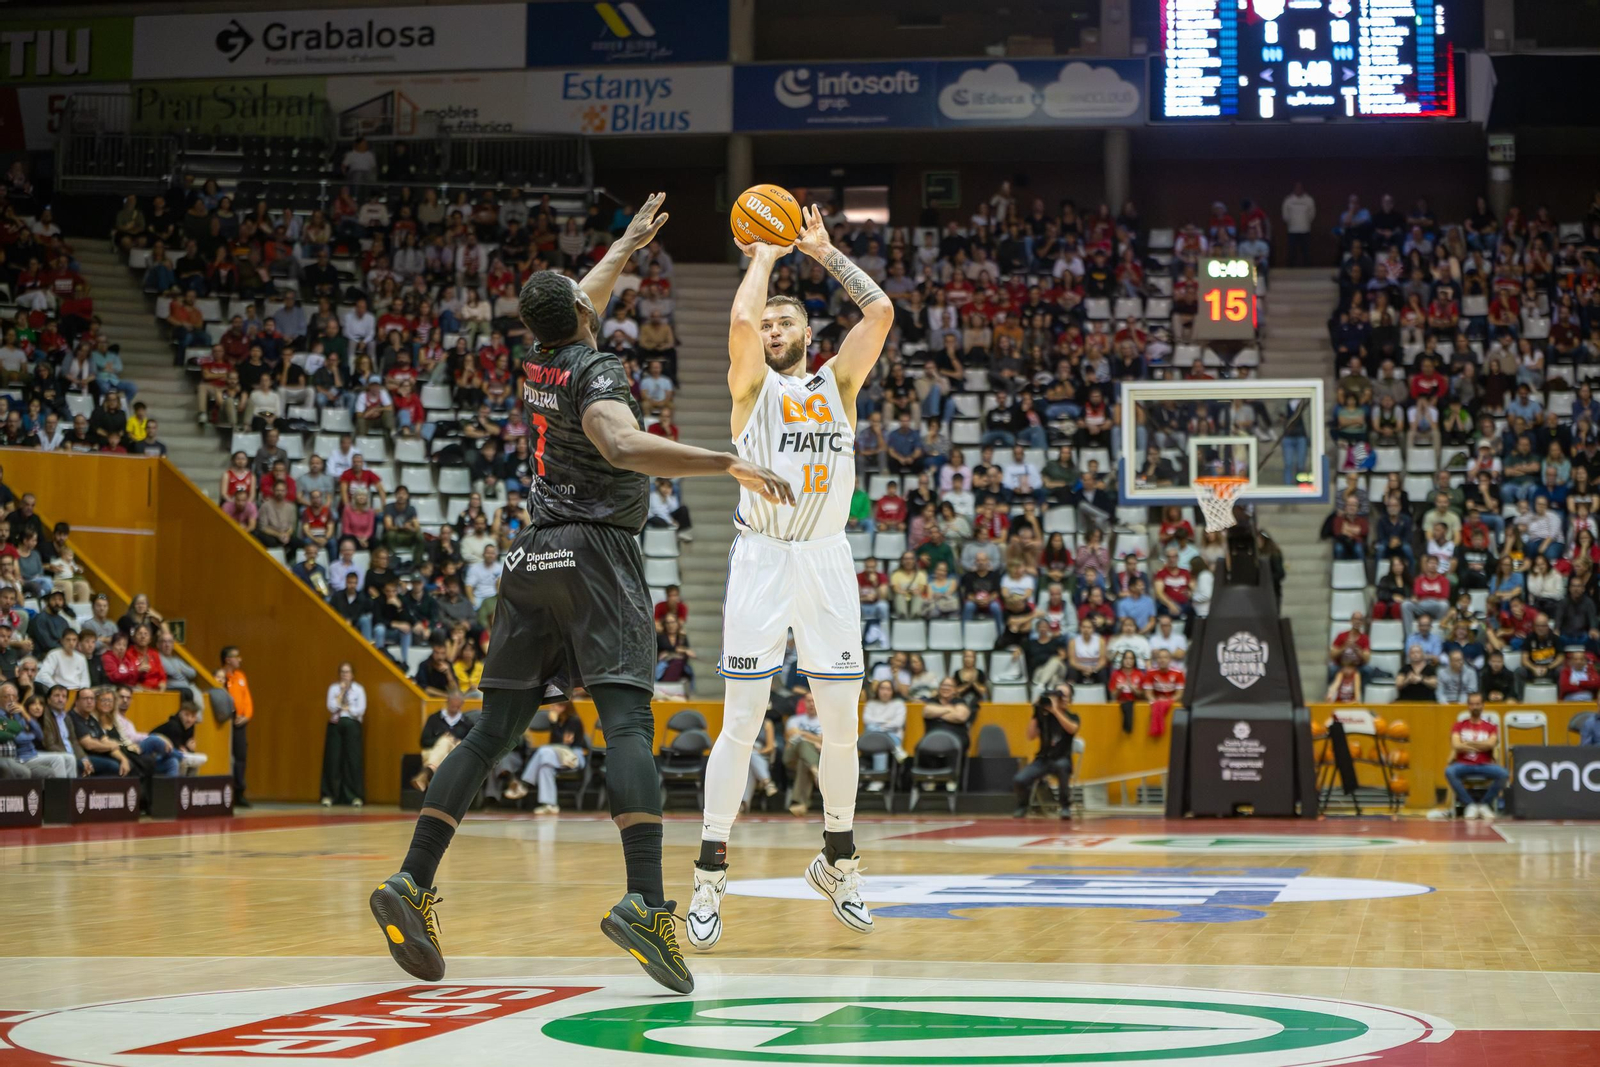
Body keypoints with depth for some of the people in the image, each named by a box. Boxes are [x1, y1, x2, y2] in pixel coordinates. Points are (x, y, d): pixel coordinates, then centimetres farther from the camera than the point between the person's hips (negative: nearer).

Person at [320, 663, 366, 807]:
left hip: (352, 726, -1)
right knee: (333, 760, -2)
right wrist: (342, 692, -6)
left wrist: (343, 708, -3)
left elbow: (360, 710, -6)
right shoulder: (333, 688, 8)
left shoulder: (358, 689, 4)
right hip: (335, 726, 1)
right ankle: (329, 795, 4)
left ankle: (354, 796, -1)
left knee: (353, 761, -5)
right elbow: (332, 707, -5)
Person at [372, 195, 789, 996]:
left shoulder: (538, 363, 15)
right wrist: (731, 465, -33)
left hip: (533, 559, 8)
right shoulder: (596, 372, -8)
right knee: (629, 723, -17)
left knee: (493, 730, 8)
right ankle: (644, 902, -33)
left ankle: (411, 884, 1)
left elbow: (581, 302, 37)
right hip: (595, 551, -8)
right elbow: (623, 445, -30)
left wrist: (629, 243, 53)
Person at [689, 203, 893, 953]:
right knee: (741, 723, -5)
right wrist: (764, 258, 1)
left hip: (827, 561, 3)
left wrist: (824, 253, 8)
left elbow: (881, 312, 0)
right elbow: (740, 319, -15)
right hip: (762, 560, -3)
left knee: (841, 725, 5)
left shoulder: (838, 383, 13)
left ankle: (837, 862, 23)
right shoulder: (752, 387, 5)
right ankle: (709, 879, 0)